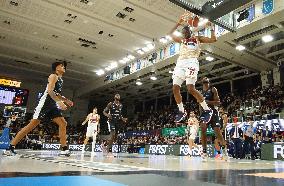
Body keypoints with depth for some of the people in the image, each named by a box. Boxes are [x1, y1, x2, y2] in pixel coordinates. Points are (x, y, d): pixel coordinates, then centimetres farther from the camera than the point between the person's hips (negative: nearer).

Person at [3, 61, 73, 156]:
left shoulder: (60, 80, 20)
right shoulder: (53, 76, -6)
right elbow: (50, 91, -21)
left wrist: (66, 100, 20)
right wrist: (59, 102, -30)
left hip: (53, 105, 9)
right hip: (45, 103, -9)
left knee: (63, 124, -2)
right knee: (32, 125, -10)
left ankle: (64, 149, -1)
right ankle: (10, 147, -2)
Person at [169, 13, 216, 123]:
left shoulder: (197, 39, 13)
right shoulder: (182, 40, 27)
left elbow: (213, 39, 8)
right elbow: (171, 34, 35)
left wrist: (211, 28, 12)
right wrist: (178, 24, 32)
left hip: (191, 63, -6)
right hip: (180, 63, 6)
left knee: (191, 89, -21)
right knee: (175, 88, -4)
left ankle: (207, 110, -8)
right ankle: (181, 111, 9)